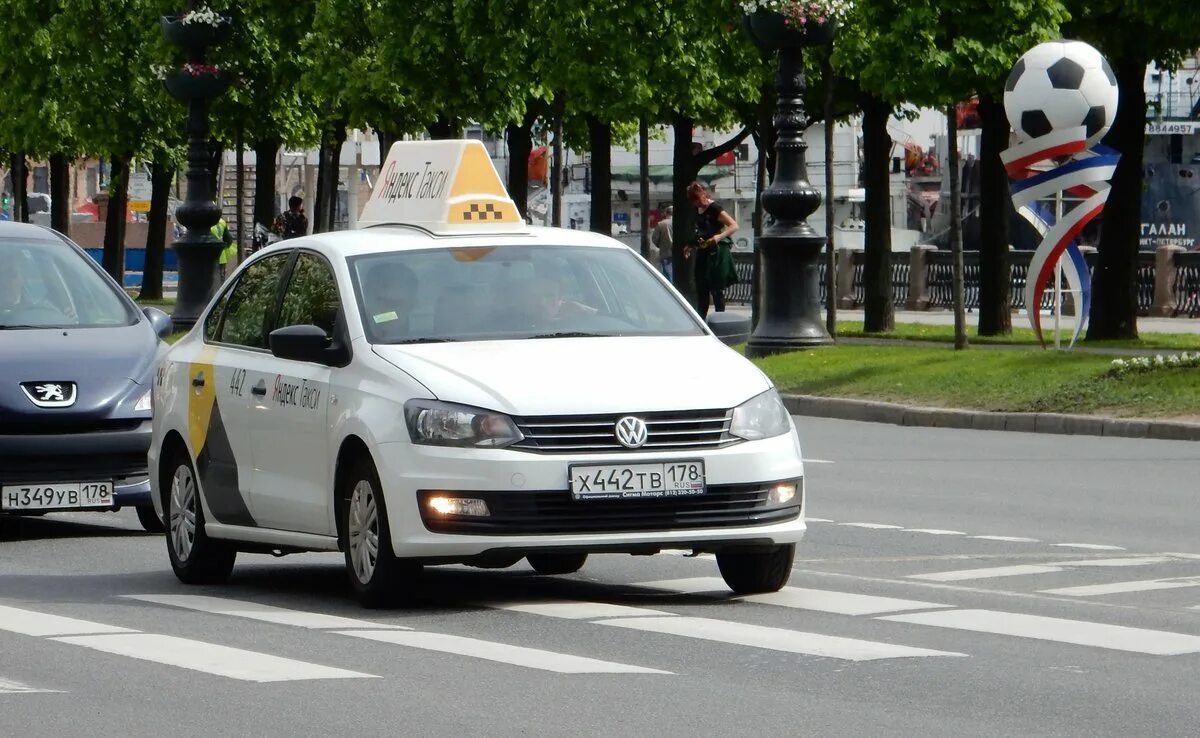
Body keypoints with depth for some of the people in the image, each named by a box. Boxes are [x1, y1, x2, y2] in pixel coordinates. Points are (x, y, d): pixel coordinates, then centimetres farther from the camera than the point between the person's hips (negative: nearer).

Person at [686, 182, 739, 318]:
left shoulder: (714, 208, -14)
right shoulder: (698, 210, 10)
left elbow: (734, 226, -18)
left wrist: (719, 237, -31)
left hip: (716, 253, -8)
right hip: (703, 253, 8)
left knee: (716, 289, -6)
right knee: (701, 288, 8)